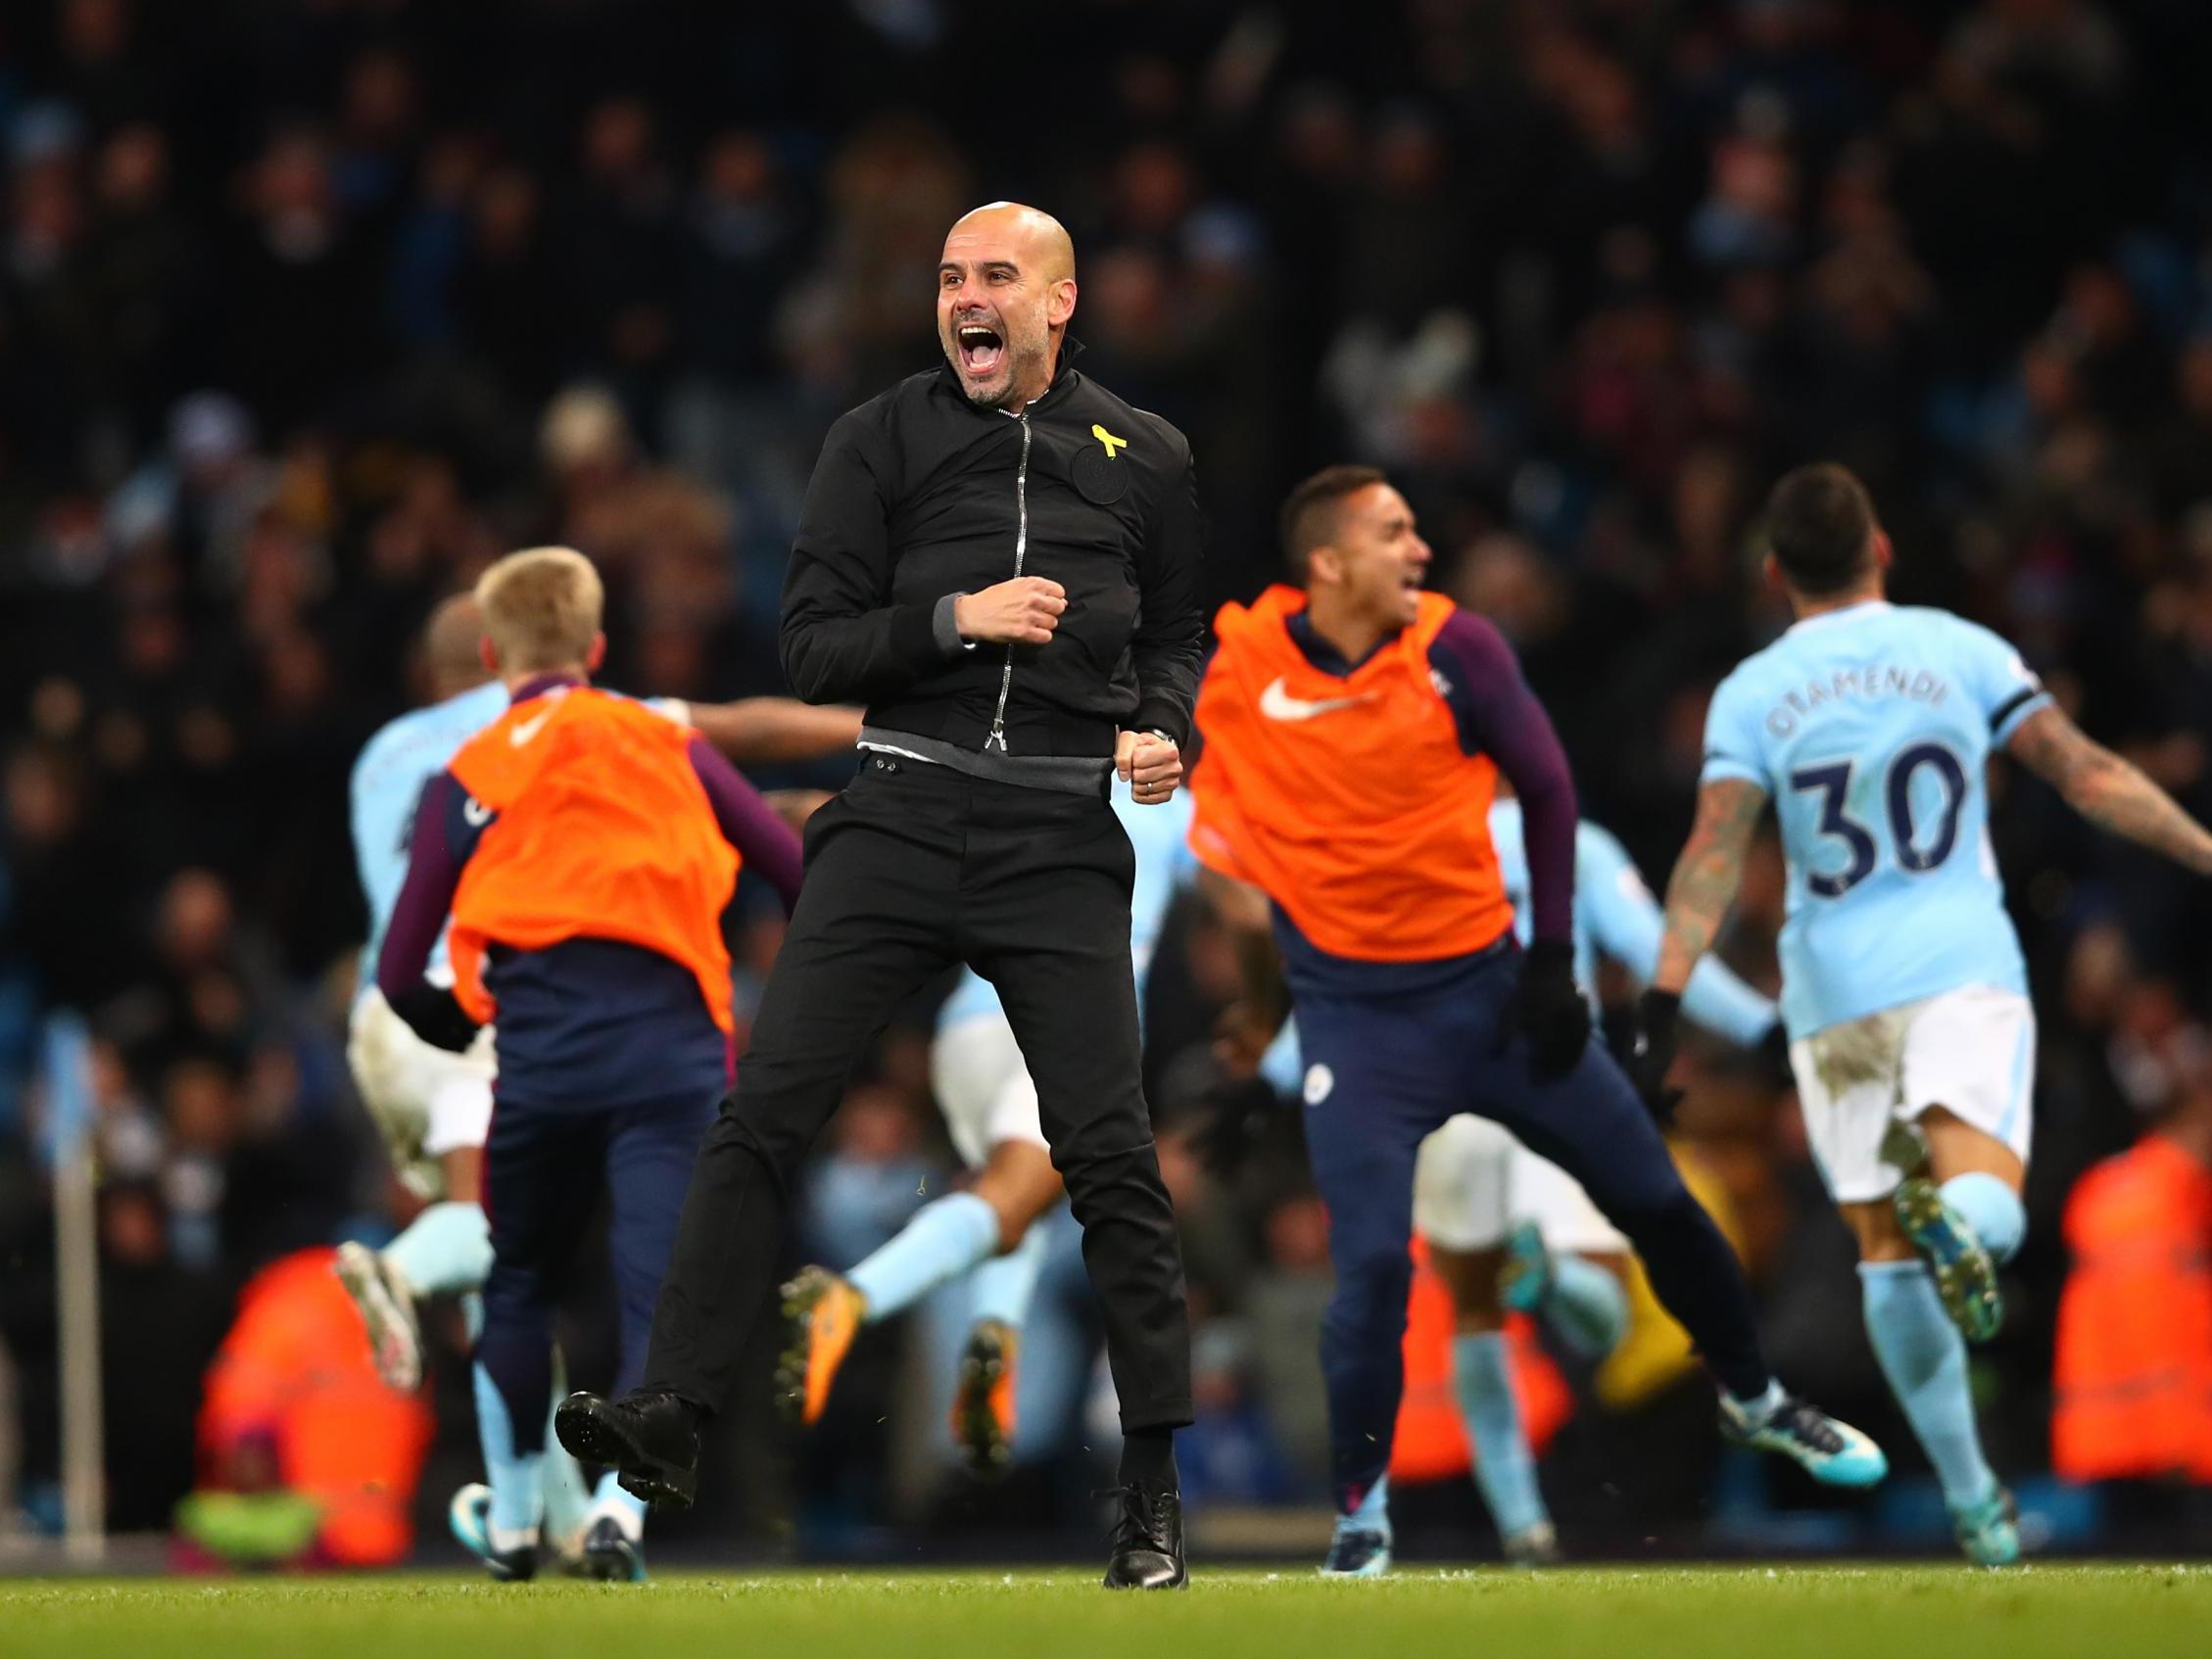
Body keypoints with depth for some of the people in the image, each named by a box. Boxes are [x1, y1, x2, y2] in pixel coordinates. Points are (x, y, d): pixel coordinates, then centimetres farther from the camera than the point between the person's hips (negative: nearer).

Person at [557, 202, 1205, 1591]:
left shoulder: (1144, 457, 10)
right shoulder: (883, 441, 7)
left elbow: (1181, 632, 22)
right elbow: (813, 646, 3)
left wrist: (1164, 729, 1)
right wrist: (954, 619, -12)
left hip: (1060, 839, 0)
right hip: (902, 815, 0)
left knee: (1111, 1154, -4)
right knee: (765, 1111, -11)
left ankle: (1155, 1490, 3)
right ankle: (674, 1416, -11)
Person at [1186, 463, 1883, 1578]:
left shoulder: (1454, 648, -9)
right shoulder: (1238, 670, -11)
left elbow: (1546, 789, 2)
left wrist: (1553, 960, 0)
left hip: (1487, 984, 2)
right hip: (1354, 1015, -2)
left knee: (1653, 1199, 10)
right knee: (1371, 1263, -14)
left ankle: (1753, 1401, 34)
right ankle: (1360, 1509, 5)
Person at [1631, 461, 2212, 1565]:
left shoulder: (1751, 693, 3)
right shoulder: (1960, 650, 4)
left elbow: (1714, 854, -7)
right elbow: (2089, 777, 2)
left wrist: (1663, 1001, -10)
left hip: (1834, 995, 1)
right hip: (1962, 970, -1)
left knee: (1887, 1248, 11)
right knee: (1986, 1204, -11)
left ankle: (1972, 1502, 12)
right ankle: (1959, 1217, -49)